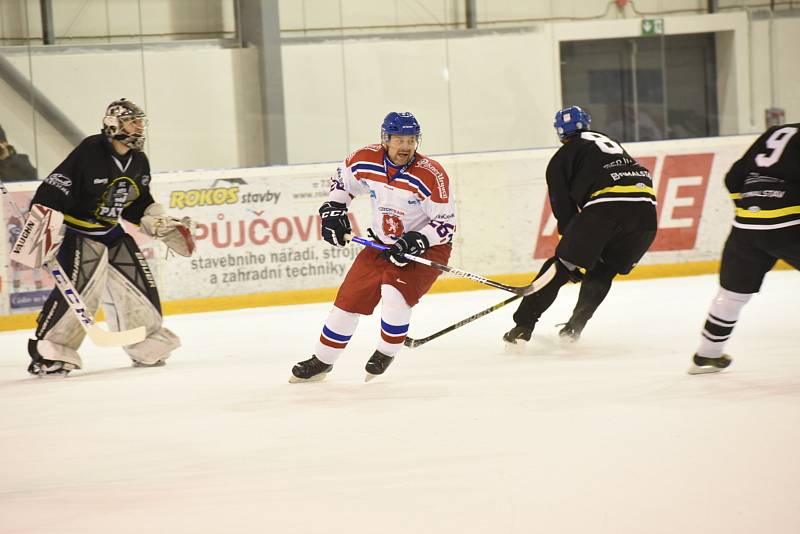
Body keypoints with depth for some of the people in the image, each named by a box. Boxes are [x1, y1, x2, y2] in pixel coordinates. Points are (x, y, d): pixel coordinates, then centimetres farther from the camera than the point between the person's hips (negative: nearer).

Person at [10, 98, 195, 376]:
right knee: (77, 290, -20)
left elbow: (140, 204, 17)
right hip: (78, 231, -8)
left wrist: (160, 223, 5)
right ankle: (45, 352, -13)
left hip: (112, 232, 8)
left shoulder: (138, 162, 3)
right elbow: (54, 187, -25)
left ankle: (148, 346, 22)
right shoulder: (89, 152, -22)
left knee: (138, 285, 5)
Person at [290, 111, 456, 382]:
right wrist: (333, 210, -1)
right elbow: (342, 178, 11)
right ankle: (322, 361, 21)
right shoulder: (365, 160, -12)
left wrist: (416, 241, -30)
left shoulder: (431, 175, -25)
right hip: (382, 244, 5)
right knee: (349, 298, 3)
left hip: (427, 246, -5)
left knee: (394, 293, -27)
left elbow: (446, 224, -18)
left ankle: (386, 354, -1)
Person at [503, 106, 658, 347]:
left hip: (605, 207, -5)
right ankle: (573, 329, 21)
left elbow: (564, 208, 10)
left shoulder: (562, 158, 18)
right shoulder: (611, 143, 35)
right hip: (646, 207, 5)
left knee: (562, 265, 7)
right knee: (603, 271, 24)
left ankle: (522, 328, 4)